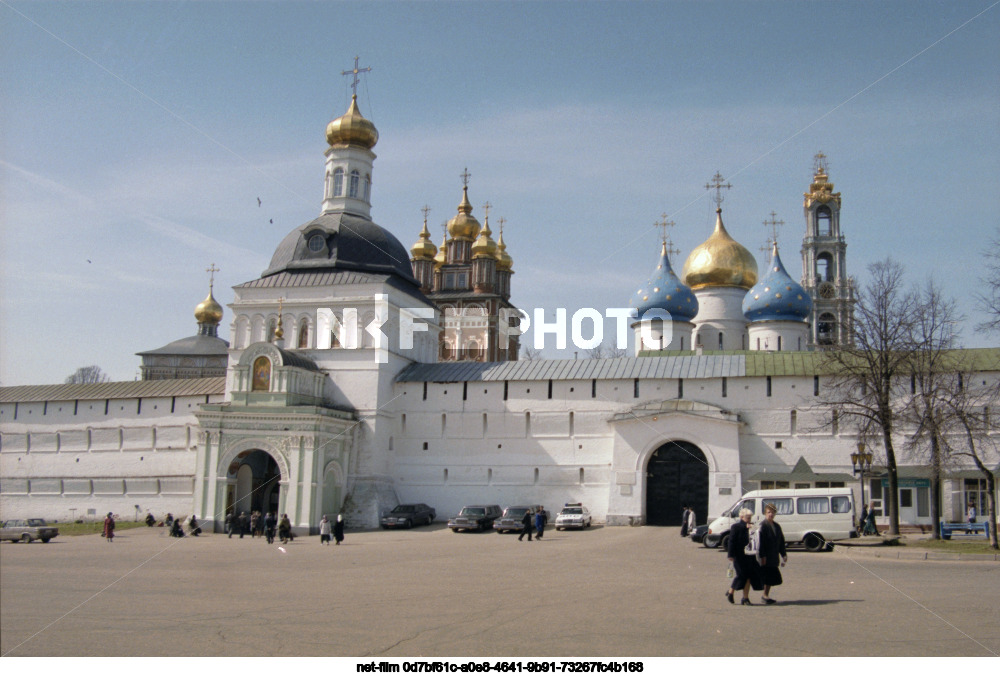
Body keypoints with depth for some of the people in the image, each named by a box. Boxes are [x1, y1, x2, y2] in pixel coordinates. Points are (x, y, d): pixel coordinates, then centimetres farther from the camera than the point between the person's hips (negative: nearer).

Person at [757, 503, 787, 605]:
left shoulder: (777, 526, 12)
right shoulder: (763, 526, -11)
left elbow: (781, 541, 17)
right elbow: (761, 542, -15)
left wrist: (784, 554, 11)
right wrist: (762, 556, -19)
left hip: (774, 558, 7)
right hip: (766, 558, -7)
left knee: (770, 578, 10)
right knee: (767, 578, -4)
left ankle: (766, 596, 19)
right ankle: (765, 596, 5)